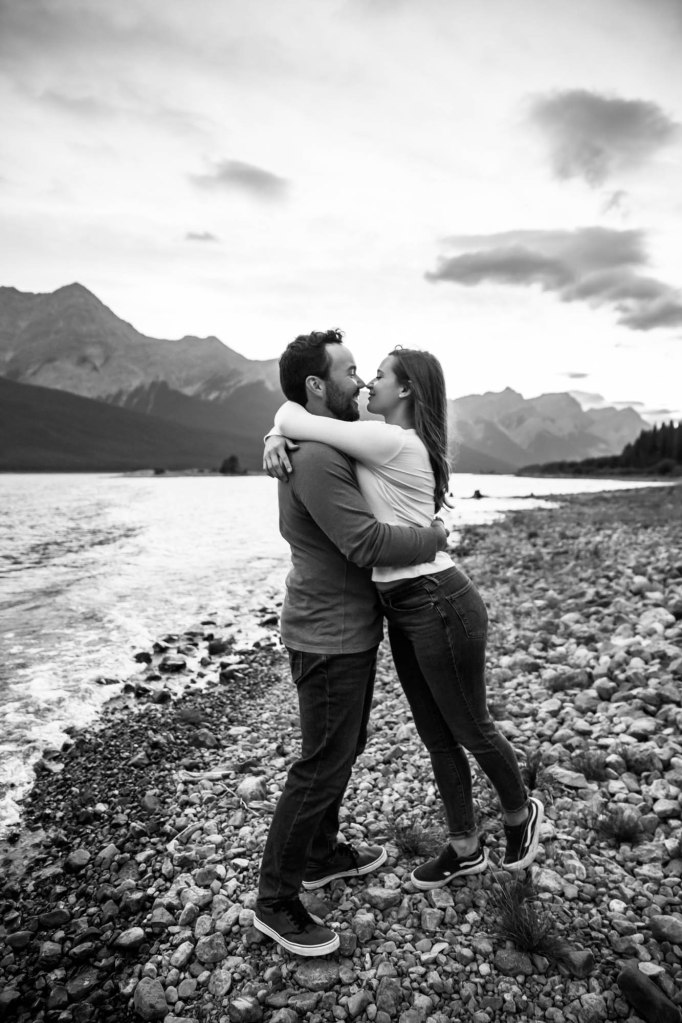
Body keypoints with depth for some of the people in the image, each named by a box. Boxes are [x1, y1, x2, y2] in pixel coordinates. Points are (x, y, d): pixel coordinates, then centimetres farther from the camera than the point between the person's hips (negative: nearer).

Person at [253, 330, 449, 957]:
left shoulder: (330, 448, 10)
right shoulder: (315, 457, -24)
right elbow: (367, 543, -28)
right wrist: (436, 537, -13)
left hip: (350, 628, 10)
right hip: (330, 638, -10)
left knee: (343, 749, 22)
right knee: (323, 766, 1)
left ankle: (322, 855, 41)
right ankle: (276, 900, 19)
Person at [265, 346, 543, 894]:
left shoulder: (391, 441, -19)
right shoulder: (388, 445, 10)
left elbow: (293, 418, -19)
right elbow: (296, 430, 16)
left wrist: (289, 415, 1)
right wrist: (277, 439, -3)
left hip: (440, 606, -9)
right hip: (403, 610, 9)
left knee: (471, 731, 14)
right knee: (438, 738, 19)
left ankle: (521, 813, 44)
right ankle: (464, 849, 39)